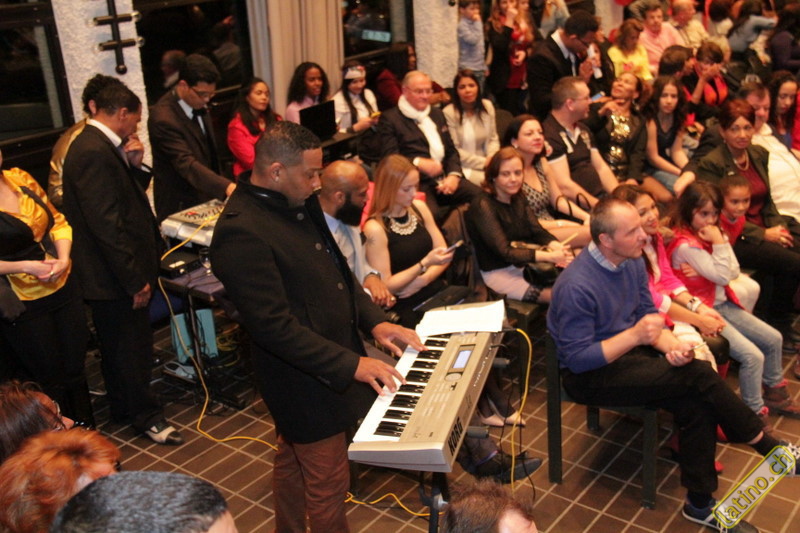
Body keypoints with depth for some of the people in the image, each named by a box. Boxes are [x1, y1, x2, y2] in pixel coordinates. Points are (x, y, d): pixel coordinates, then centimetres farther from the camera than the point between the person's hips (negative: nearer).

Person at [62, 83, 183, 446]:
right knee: (133, 345, 4)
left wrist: (134, 165, -4)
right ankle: (145, 415, 19)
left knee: (117, 344, 22)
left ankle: (122, 406, 37)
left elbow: (126, 197, 15)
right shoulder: (94, 152, -23)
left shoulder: (98, 145, 9)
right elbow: (106, 224, -27)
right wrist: (135, 280, -23)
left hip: (117, 271, 10)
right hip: (114, 277, -10)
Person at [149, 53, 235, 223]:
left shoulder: (199, 105, 3)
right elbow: (187, 164, -34)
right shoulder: (164, 119, -25)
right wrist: (225, 186, -45)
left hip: (206, 197, 8)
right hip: (180, 208, -8)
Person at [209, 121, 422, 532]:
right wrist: (351, 364, -26)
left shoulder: (298, 202, 3)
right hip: (306, 379, -9)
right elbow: (274, 326, -28)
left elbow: (336, 267, 13)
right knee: (328, 486, 6)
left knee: (292, 464, 27)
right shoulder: (241, 232, -27)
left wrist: (373, 321, 1)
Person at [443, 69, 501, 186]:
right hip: (462, 167, -5)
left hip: (486, 164, 5)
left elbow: (493, 139, 12)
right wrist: (483, 162, -12)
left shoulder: (487, 106, 8)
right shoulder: (449, 113, -9)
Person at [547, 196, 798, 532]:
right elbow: (576, 359, -22)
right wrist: (634, 335, -29)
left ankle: (700, 504, -2)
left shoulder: (633, 262, -1)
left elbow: (648, 316, 8)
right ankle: (769, 447, -4)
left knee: (699, 406, -17)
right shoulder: (576, 287, -25)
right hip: (589, 375, -7)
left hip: (627, 354, 7)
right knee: (699, 375, -22)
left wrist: (671, 346, -15)